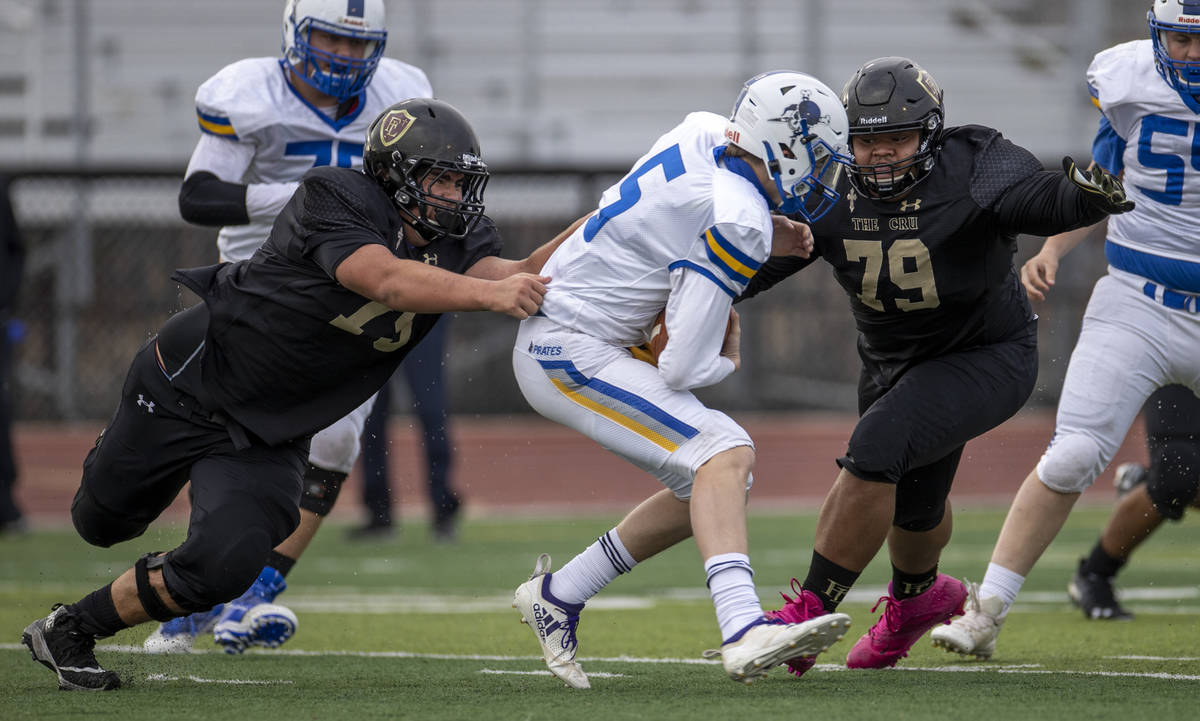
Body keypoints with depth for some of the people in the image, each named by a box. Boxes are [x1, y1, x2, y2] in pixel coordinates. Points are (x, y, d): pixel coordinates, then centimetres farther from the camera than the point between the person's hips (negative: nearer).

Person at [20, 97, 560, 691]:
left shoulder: (451, 241, -8)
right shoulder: (335, 201, -27)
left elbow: (507, 275, -26)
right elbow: (386, 281, -43)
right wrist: (490, 294, -56)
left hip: (270, 436, 4)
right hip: (195, 374, -4)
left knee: (224, 569, -17)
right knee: (102, 522, 16)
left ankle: (70, 631, 8)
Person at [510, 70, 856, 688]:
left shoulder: (704, 131, 1)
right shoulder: (739, 224, -22)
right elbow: (684, 369, -21)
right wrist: (728, 363, 2)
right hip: (570, 353, -10)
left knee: (715, 484, 12)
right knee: (725, 454, -22)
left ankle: (559, 595, 23)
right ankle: (743, 631, -37)